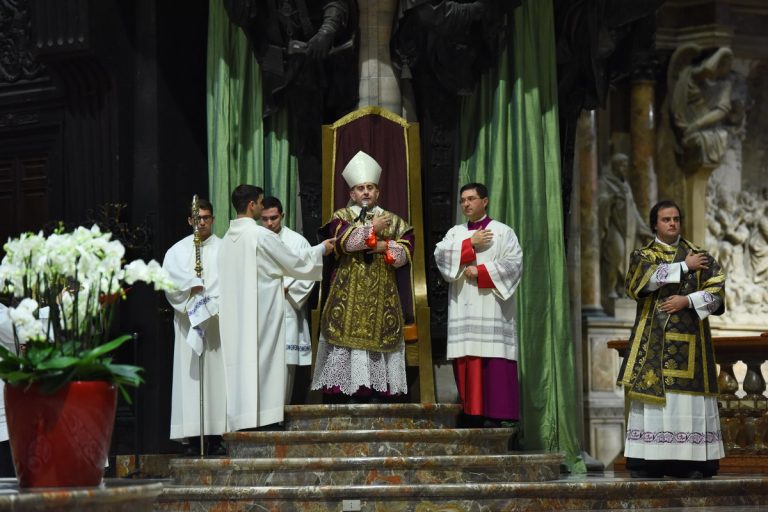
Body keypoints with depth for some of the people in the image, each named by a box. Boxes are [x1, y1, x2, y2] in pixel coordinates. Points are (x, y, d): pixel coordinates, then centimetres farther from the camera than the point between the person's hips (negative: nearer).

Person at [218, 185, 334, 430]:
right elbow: (294, 261, -2)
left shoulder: (227, 238, 10)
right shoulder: (261, 235, -11)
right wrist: (321, 249, 14)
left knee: (241, 364, 7)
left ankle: (239, 423, 7)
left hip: (235, 315, 7)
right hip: (262, 313, -7)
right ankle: (264, 420, -4)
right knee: (263, 364, -4)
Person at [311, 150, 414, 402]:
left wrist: (385, 247, -11)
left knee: (379, 337, -4)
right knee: (346, 334, -9)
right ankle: (341, 390, -8)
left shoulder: (392, 221, 15)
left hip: (382, 294, 2)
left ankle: (379, 388, -2)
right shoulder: (342, 216, 9)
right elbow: (342, 241, -12)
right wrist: (372, 229, -8)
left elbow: (406, 251, 5)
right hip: (348, 294, -2)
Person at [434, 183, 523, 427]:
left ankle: (496, 415, -11)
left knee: (494, 361, -10)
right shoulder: (455, 232, 19)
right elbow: (440, 255, 1)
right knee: (467, 361, -1)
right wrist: (470, 244, -6)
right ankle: (472, 415, 1)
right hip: (462, 309, 4)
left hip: (492, 308, -4)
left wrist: (480, 272, -10)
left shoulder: (502, 232, 7)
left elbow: (513, 263, -5)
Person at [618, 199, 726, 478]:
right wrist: (684, 267, -8)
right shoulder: (642, 255, 11)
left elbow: (717, 289, 1)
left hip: (688, 338, 1)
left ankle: (695, 462, -5)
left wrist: (687, 301, -12)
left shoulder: (699, 255, 13)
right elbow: (647, 277, -12)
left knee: (689, 397, -5)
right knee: (653, 394, -7)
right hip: (654, 338, 0)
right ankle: (647, 461, -7)